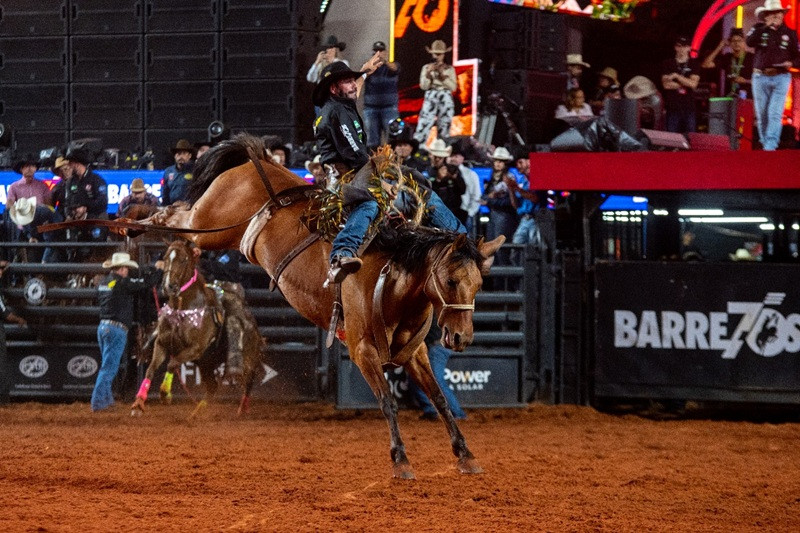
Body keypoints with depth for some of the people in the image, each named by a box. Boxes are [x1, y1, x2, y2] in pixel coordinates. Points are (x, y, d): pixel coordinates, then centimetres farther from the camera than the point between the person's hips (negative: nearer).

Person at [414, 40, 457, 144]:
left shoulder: (450, 69, 6)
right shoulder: (426, 68, 7)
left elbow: (453, 87, -3)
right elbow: (423, 86, 1)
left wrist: (443, 75, -11)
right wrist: (428, 73, -11)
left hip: (446, 100, 1)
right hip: (430, 100, -1)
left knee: (444, 130, 1)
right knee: (423, 127, -12)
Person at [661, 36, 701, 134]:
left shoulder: (693, 64, 8)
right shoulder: (668, 64, 8)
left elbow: (693, 84, -6)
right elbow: (666, 84, -3)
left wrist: (676, 76, -10)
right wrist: (685, 84, -4)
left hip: (689, 107, 0)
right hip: (673, 107, 0)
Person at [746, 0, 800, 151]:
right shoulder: (759, 30, 6)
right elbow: (749, 42, -14)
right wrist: (765, 26, -16)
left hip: (781, 78, -1)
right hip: (761, 77, 1)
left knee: (775, 114, -13)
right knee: (762, 115, 6)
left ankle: (770, 146, -19)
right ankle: (765, 144, 17)